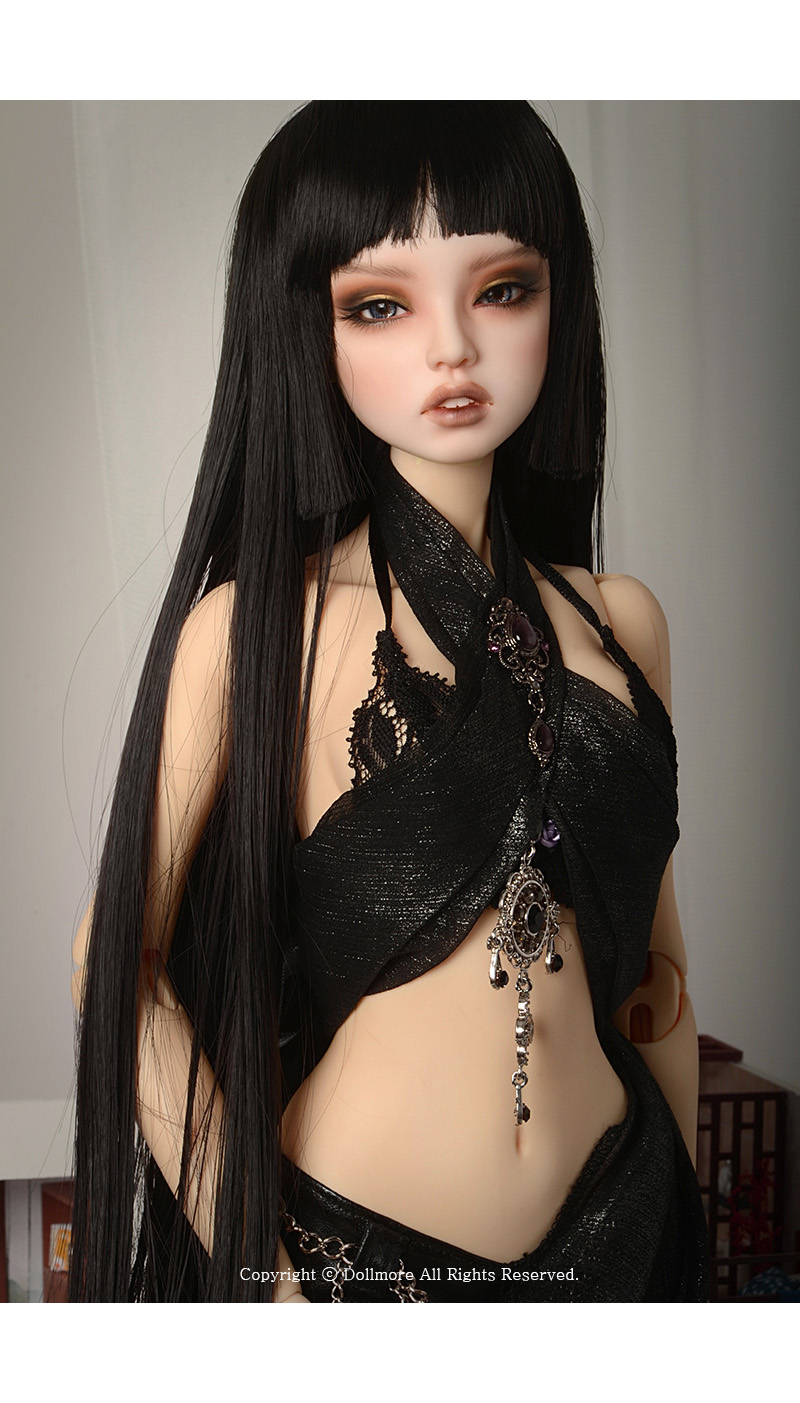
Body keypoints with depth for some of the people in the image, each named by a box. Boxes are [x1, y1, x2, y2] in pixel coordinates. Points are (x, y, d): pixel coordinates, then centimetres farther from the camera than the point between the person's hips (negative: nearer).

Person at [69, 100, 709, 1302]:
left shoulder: (619, 620, -1)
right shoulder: (251, 627, -14)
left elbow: (654, 953, 7)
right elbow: (120, 964, -10)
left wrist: (690, 1232, 11)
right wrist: (258, 1261, -10)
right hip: (341, 1244, -3)